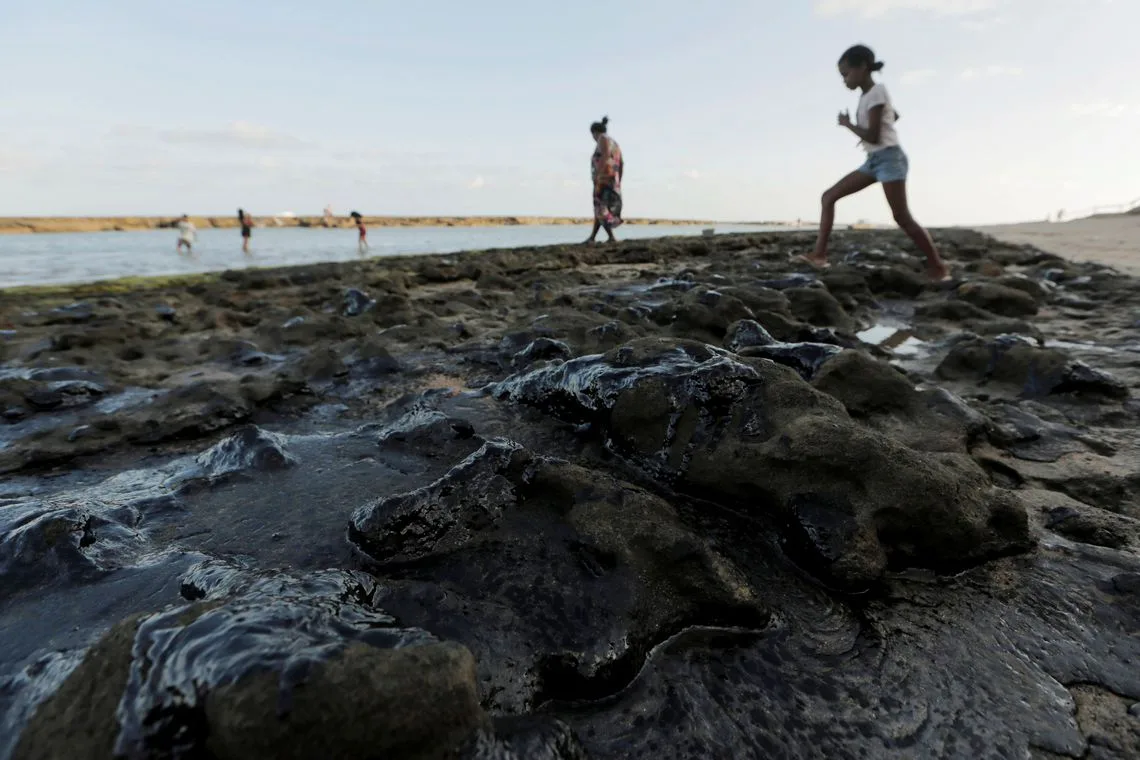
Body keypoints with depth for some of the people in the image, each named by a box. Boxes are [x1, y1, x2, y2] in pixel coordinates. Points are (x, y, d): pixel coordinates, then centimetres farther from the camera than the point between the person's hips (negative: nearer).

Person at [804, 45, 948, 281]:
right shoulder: (868, 95, 15)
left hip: (889, 158, -9)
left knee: (902, 218, -12)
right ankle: (819, 254, -5)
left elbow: (873, 136, -19)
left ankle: (938, 267, -4)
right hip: (873, 160, 9)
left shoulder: (876, 92, -12)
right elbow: (894, 116, 34)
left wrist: (847, 123, -6)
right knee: (829, 196, 0)